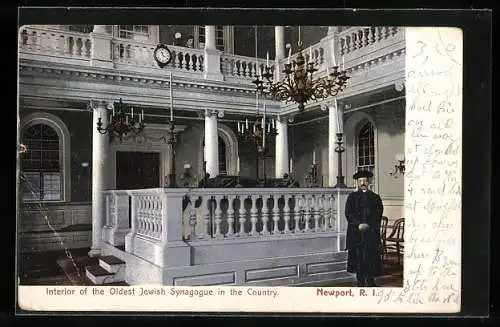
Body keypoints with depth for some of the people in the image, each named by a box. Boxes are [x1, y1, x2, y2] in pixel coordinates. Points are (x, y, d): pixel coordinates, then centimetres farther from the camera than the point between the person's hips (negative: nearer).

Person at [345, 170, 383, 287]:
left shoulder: (375, 197, 10)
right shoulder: (352, 197, 8)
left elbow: (378, 214, 2)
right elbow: (348, 213, 0)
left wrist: (368, 225, -12)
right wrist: (359, 224, -12)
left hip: (371, 232, 0)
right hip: (356, 232, 0)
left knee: (371, 257, -3)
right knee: (358, 256, 1)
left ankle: (370, 281, 7)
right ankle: (360, 282, 9)